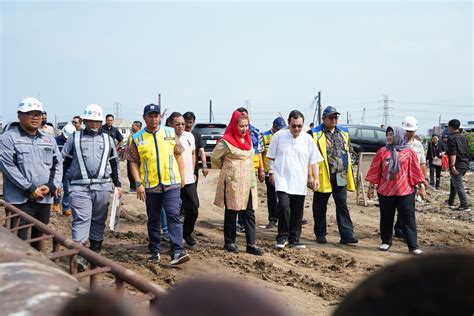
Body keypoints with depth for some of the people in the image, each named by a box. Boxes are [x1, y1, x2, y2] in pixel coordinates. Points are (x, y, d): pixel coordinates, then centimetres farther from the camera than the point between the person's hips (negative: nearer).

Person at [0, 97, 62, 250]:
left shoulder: (49, 139, 15)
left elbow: (58, 163, 13)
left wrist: (51, 186, -5)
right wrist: (30, 189, -16)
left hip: (45, 199, 6)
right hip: (20, 200, -5)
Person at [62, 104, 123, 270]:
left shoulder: (107, 139, 14)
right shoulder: (74, 138, 7)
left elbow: (114, 163, 19)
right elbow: (65, 162, 8)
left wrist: (118, 184, 16)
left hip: (103, 186, 3)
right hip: (79, 186, -3)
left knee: (99, 220, 9)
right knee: (81, 219, -12)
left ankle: (95, 253, 22)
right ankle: (79, 255, -15)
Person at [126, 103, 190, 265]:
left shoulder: (170, 133, 7)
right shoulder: (137, 138, 3)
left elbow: (178, 155, 12)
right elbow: (133, 162, 2)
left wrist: (182, 177, 8)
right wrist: (138, 184, -6)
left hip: (172, 183, -1)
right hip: (150, 185, 1)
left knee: (173, 215, -10)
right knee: (153, 220, 10)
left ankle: (177, 252, -13)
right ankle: (155, 252, 22)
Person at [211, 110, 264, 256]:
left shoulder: (248, 140, 12)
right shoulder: (225, 142, -10)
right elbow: (214, 158, -1)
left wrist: (253, 180, 16)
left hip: (247, 183, 6)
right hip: (232, 182, -6)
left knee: (249, 213, 2)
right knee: (231, 212, 3)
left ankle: (251, 244, 3)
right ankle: (229, 242, 14)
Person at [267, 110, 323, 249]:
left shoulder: (307, 139, 3)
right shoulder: (279, 136, -2)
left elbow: (314, 160, 8)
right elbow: (271, 157, 7)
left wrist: (315, 177, 2)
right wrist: (271, 172, 3)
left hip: (299, 181, 2)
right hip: (282, 179, -2)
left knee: (297, 212, 7)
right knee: (284, 206, -16)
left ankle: (294, 239, 21)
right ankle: (282, 237, 1)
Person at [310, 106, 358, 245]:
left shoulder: (344, 132, 13)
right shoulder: (315, 134, -4)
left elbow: (348, 153, 19)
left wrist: (349, 173, 13)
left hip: (341, 177, 4)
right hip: (323, 177, -4)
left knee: (342, 206, 2)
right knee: (320, 207, 7)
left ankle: (347, 235, 2)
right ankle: (320, 234, 19)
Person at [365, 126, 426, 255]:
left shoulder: (409, 152, 0)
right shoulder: (382, 151, 3)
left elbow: (416, 170, 1)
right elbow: (375, 170, 6)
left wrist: (422, 187, 0)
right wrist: (371, 187, 6)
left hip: (405, 192, -2)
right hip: (385, 191, 2)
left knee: (408, 219, -1)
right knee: (386, 218, 11)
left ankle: (413, 246, 3)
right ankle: (386, 241, 26)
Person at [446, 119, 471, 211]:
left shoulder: (451, 138, -12)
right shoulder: (464, 137, 13)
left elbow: (453, 153, -21)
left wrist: (452, 166, -25)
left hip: (457, 165, -8)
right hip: (465, 164, 9)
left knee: (458, 185, -4)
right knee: (454, 182, 22)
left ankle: (465, 206, -6)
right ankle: (450, 202, 29)